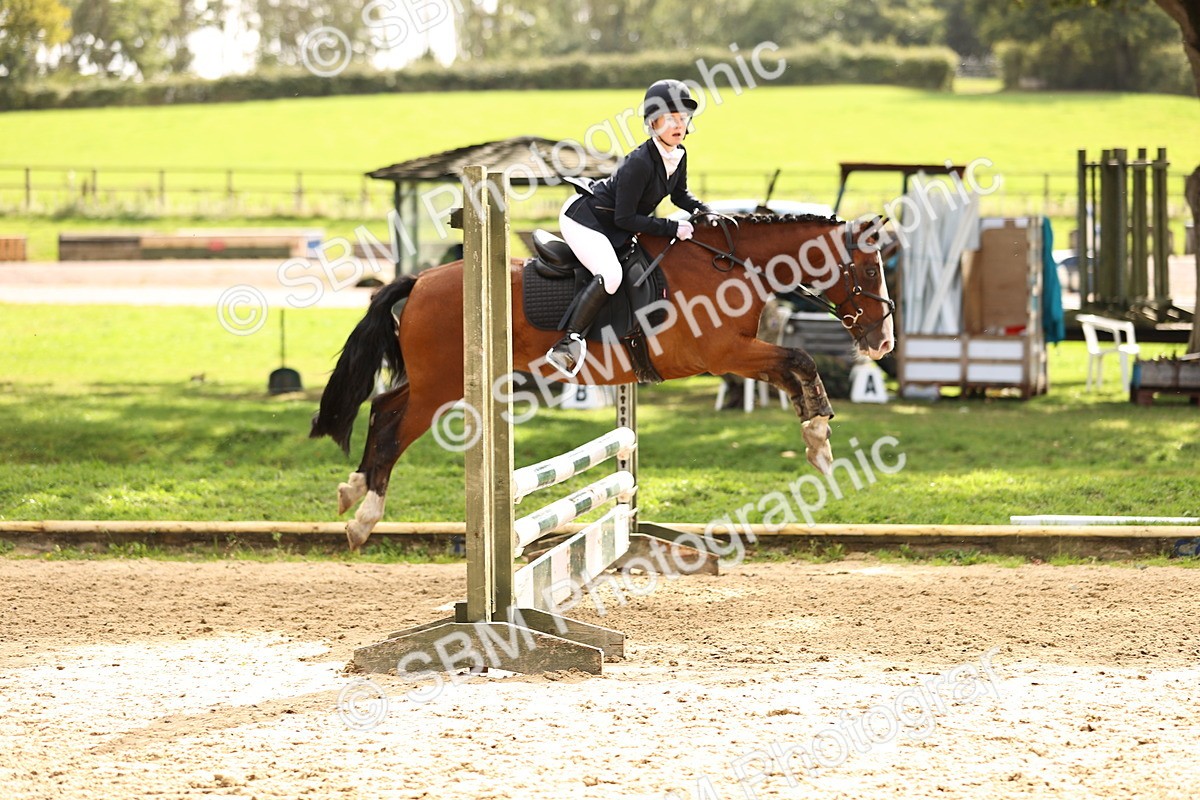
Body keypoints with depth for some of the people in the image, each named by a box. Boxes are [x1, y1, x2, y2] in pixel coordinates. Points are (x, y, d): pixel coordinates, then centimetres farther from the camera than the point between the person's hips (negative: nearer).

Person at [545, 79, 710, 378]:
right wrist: (673, 229, -25)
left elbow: (680, 195, 15)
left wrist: (705, 212, -4)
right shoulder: (640, 163, -31)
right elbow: (625, 219, -27)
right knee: (610, 275, -30)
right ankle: (568, 344, -27)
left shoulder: (679, 155, -5)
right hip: (583, 218, -10)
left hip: (615, 227, 10)